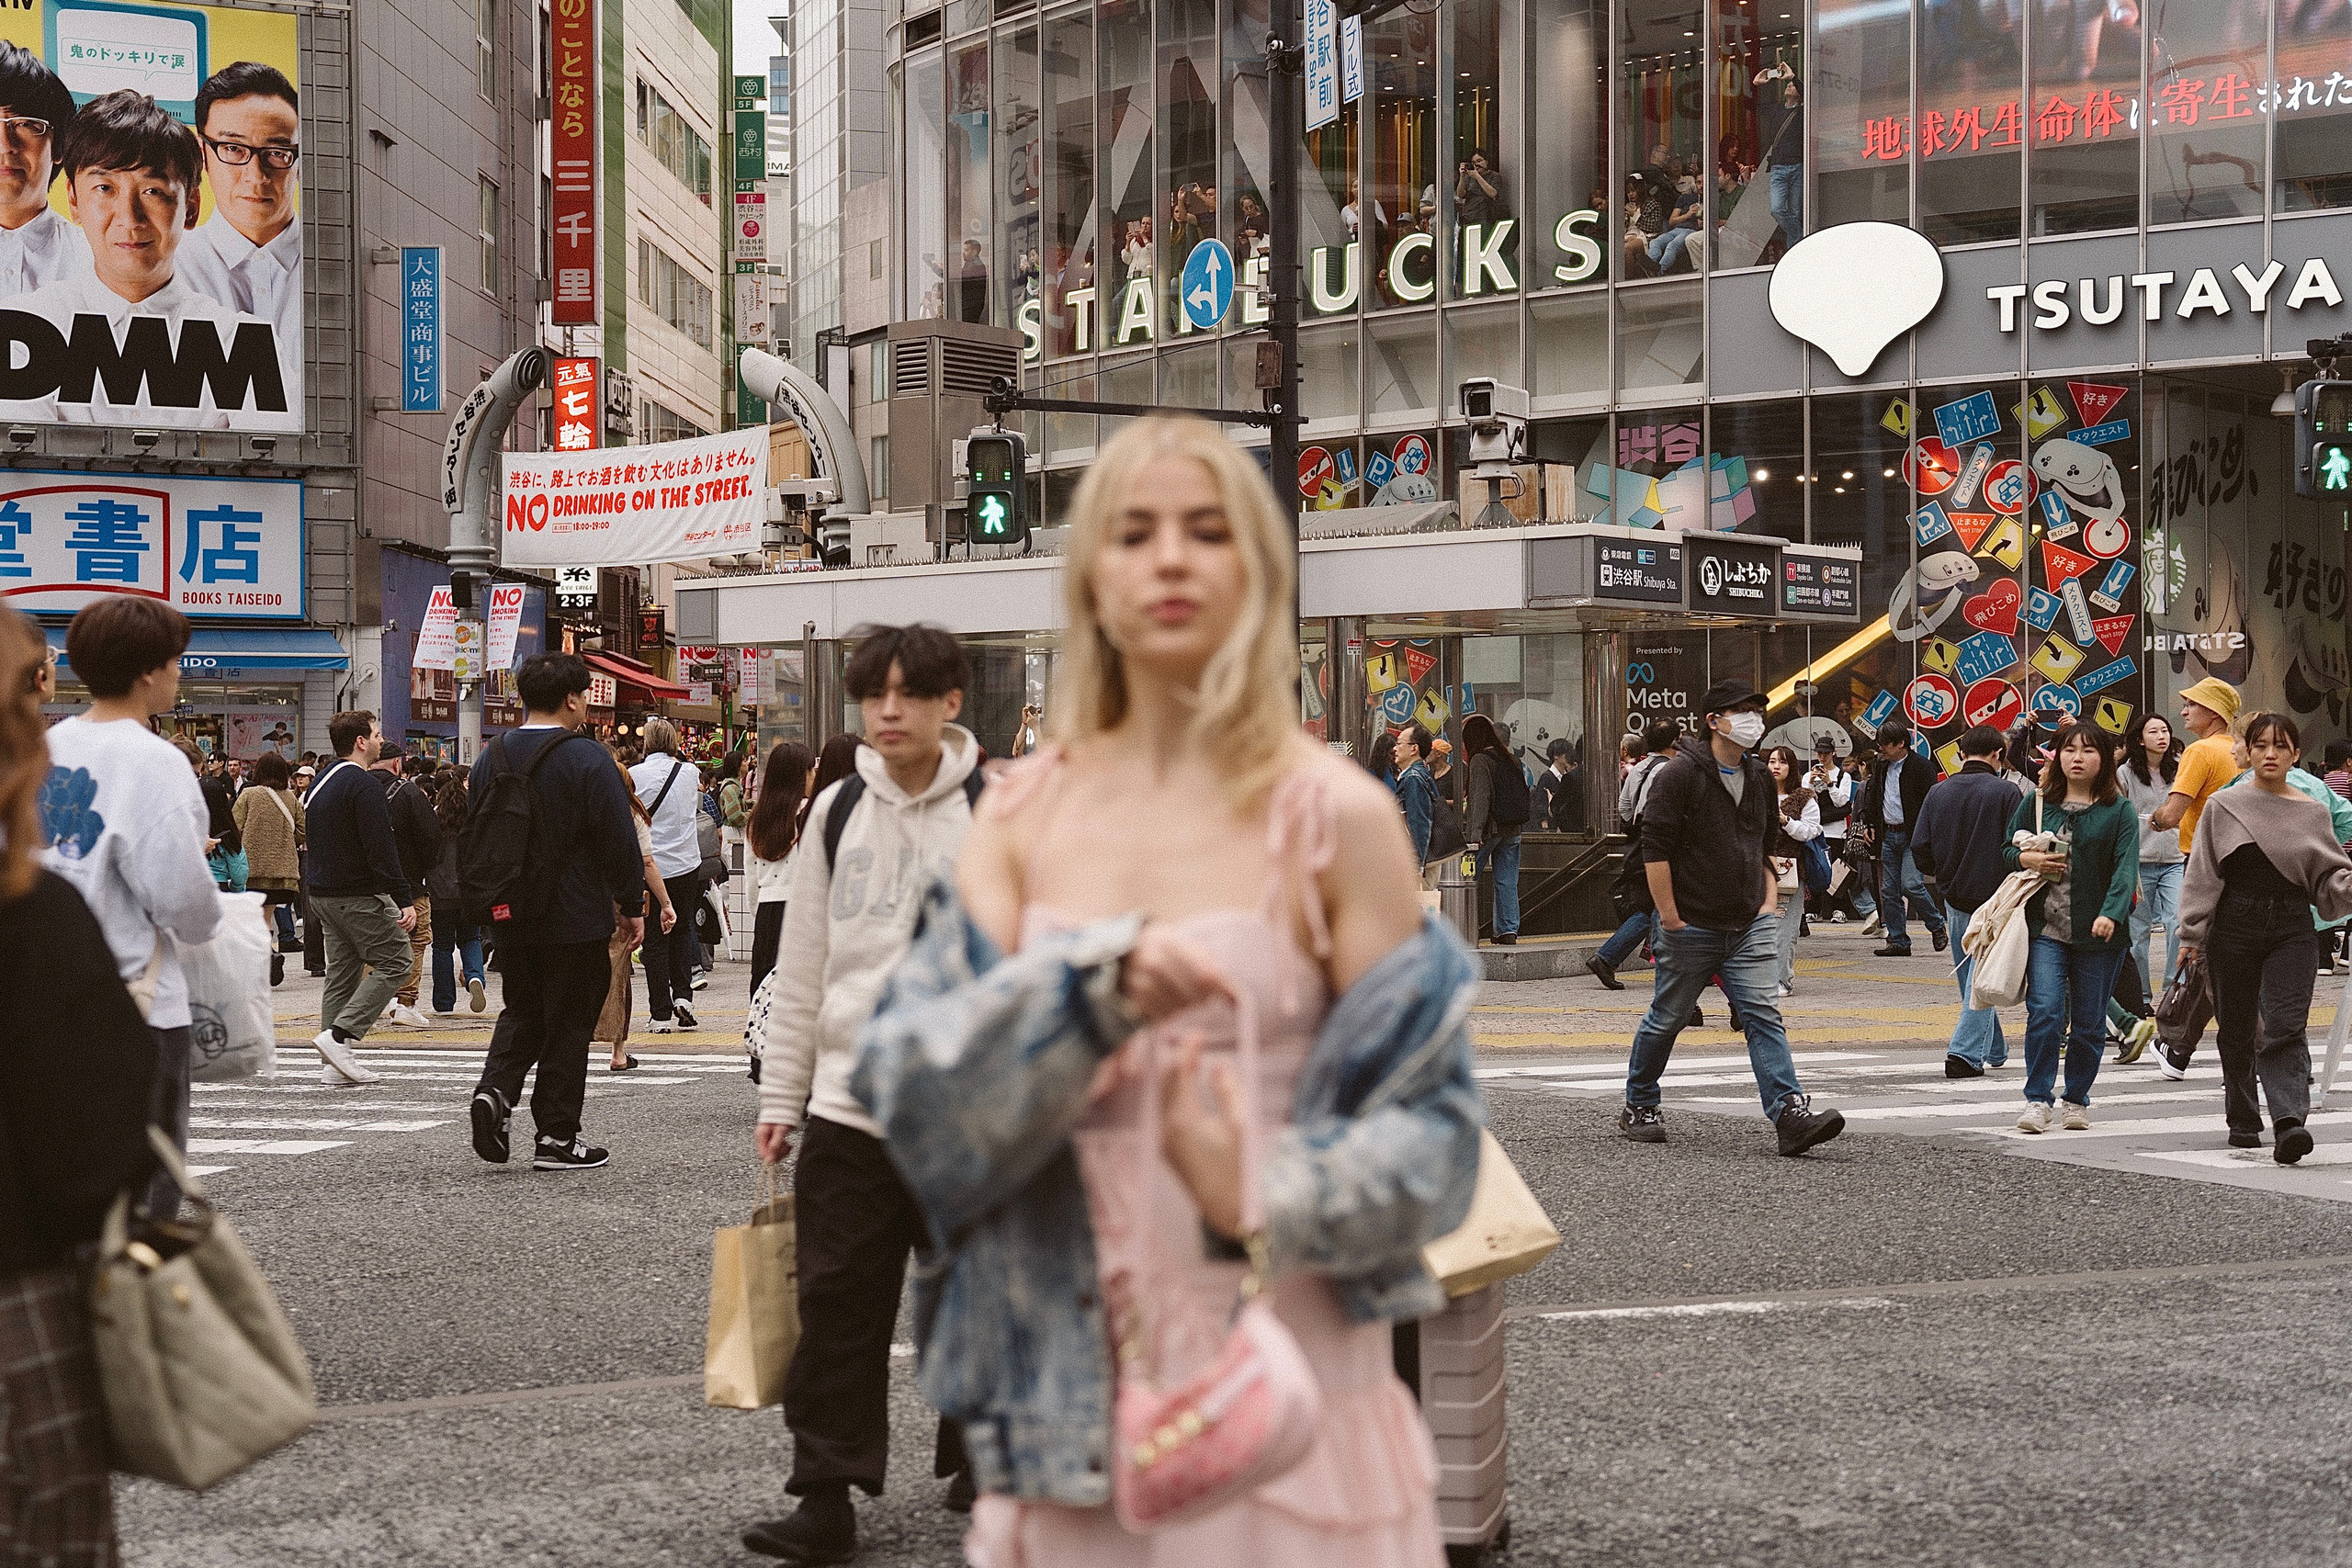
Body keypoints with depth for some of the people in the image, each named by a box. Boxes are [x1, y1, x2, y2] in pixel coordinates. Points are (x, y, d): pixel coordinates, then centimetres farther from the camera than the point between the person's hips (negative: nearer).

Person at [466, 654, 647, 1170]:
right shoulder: (587, 759, -14)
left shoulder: (491, 757, 7)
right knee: (567, 1025, 4)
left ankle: (493, 1089, -4)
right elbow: (620, 841, -14)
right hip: (576, 919, -5)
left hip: (510, 919, 5)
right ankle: (556, 1137, 7)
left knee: (520, 1012, 20)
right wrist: (631, 906, -3)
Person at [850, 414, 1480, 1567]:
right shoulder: (1024, 815, 4)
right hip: (1069, 1395, 3)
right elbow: (905, 1082, -7)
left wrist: (1263, 1197, -24)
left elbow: (1429, 1125, -6)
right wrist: (1094, 981, -23)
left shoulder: (1333, 817, -5)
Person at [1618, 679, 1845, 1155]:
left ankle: (1790, 1115, -18)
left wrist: (1770, 898, 11)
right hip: (1692, 928, -5)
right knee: (1666, 1020, 8)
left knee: (1763, 1014, -8)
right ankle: (1639, 1107, 26)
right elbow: (1655, 847, -13)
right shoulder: (1681, 773, -10)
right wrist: (1670, 917, -15)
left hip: (1750, 927, 5)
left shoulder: (1759, 778, 13)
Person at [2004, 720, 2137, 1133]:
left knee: (2088, 1021, 6)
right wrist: (2025, 859, -6)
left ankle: (2077, 1100, 21)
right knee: (2045, 1010, -14)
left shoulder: (2120, 811, 2)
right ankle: (2038, 1099, -8)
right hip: (2045, 928, 1)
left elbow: (2126, 866, -9)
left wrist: (2111, 913, -24)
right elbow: (2005, 850, 18)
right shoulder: (2036, 804, 10)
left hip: (2098, 932, -1)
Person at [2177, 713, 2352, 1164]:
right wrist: (2191, 934, -2)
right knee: (2237, 1031, 7)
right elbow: (2202, 874, 3)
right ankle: (2243, 1122, 21)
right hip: (2234, 927, 0)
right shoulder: (2224, 806, 4)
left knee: (2285, 1028, -13)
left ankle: (2290, 1123, -24)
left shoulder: (2312, 812, 8)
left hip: (2292, 928, 0)